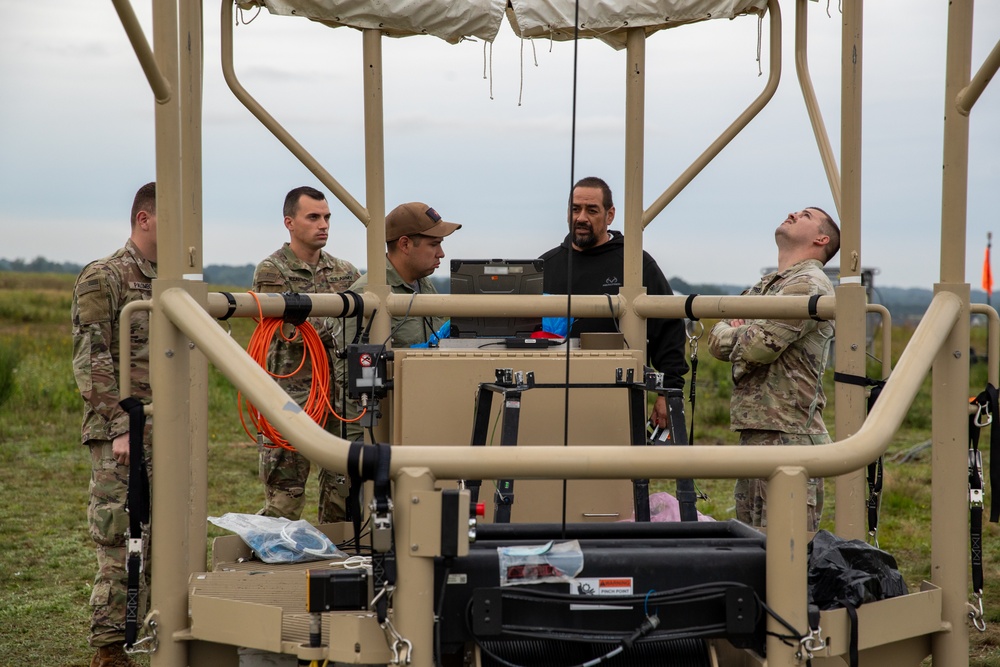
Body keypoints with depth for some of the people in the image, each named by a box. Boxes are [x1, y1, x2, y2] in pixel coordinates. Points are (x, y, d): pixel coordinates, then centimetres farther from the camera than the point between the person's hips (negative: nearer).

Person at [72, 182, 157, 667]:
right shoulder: (102, 279, -7)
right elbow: (92, 362, -13)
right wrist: (119, 427, -18)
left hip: (169, 438, 7)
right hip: (121, 439, -7)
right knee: (120, 544, -6)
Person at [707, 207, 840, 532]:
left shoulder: (809, 285, -9)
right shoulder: (763, 287, 22)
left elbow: (759, 346, -20)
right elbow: (717, 339, 16)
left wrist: (737, 335, 2)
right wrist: (744, 334, -5)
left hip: (789, 436, -10)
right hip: (753, 432, 10)